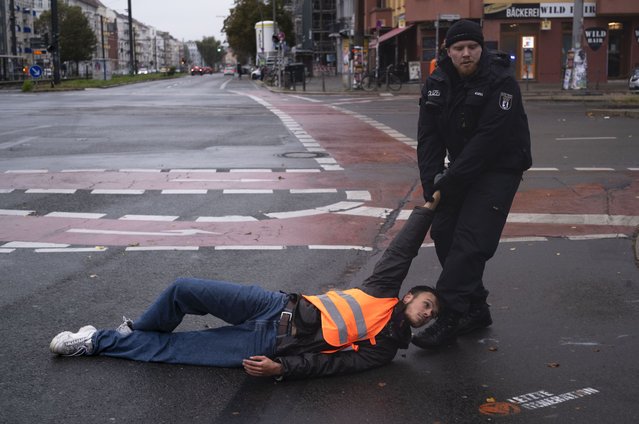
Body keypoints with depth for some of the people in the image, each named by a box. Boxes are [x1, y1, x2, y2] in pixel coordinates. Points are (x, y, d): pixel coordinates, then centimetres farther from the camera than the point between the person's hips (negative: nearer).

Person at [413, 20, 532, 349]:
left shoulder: (500, 82, -18)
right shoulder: (437, 84, 0)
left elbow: (489, 139, -25)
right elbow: (428, 137, -3)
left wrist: (449, 181, -24)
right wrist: (432, 183, -14)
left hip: (499, 170, -7)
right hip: (460, 170, 7)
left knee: (469, 243, -15)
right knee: (443, 232, 6)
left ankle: (449, 318, -14)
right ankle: (475, 309, 18)